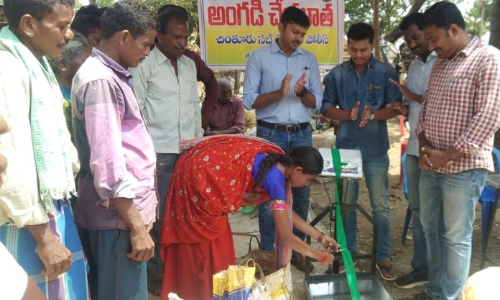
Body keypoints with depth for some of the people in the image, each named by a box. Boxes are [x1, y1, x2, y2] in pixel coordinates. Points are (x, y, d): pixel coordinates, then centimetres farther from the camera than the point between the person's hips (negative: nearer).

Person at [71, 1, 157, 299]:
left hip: (127, 207, 9)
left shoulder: (112, 75, 12)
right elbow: (107, 164, -23)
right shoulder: (100, 80, -17)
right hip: (119, 214, -9)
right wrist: (136, 225, -21)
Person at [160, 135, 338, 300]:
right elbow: (286, 237, -17)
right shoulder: (275, 178, -22)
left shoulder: (278, 161, 3)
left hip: (200, 167, 9)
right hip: (198, 176, -9)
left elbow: (286, 211, 13)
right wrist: (320, 256, -4)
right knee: (206, 242, 4)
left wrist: (320, 236, 13)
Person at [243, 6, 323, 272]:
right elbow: (249, 100, -7)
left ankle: (298, 251, 24)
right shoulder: (259, 57, -2)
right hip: (270, 134, -3)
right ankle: (268, 253, 15)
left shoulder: (309, 59, 8)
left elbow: (317, 102, 6)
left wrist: (302, 92, -15)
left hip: (302, 134, 4)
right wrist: (279, 93, -21)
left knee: (301, 194, 9)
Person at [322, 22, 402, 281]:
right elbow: (326, 108, 2)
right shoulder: (336, 74, 1)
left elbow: (395, 108, -4)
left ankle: (383, 257, 19)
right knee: (346, 203, 12)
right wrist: (348, 114, -17)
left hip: (376, 150, -1)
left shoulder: (387, 73, -3)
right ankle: (348, 253, 27)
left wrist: (373, 115, -23)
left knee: (380, 206, 5)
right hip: (345, 148, 2)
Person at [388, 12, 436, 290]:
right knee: (418, 209, 13)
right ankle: (421, 267, 26)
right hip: (415, 147, 7)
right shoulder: (414, 66, 15)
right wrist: (405, 109, -1)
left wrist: (414, 97, -15)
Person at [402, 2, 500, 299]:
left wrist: (447, 155, -16)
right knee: (431, 228, 17)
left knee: (456, 237, 4)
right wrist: (424, 145, 0)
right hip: (430, 165, 8)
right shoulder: (440, 63, 13)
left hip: (463, 167, -8)